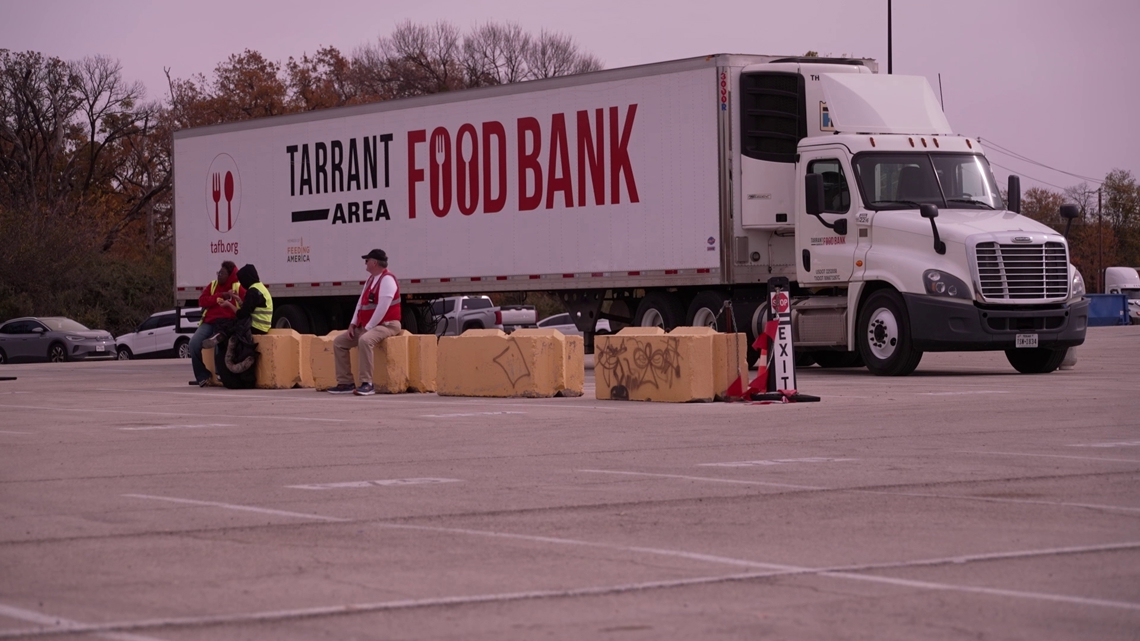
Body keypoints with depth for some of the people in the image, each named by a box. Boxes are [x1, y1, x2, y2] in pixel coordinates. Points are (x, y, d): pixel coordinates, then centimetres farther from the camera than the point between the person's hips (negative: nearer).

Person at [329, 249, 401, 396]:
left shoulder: (387, 279, -16)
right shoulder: (371, 279, 15)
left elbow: (382, 308, -23)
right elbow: (361, 302, 16)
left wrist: (368, 328, -21)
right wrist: (353, 324, 4)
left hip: (386, 325, -10)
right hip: (365, 326, 10)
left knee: (364, 340, -39)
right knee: (339, 342, 5)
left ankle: (367, 384, -38)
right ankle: (345, 383, 3)